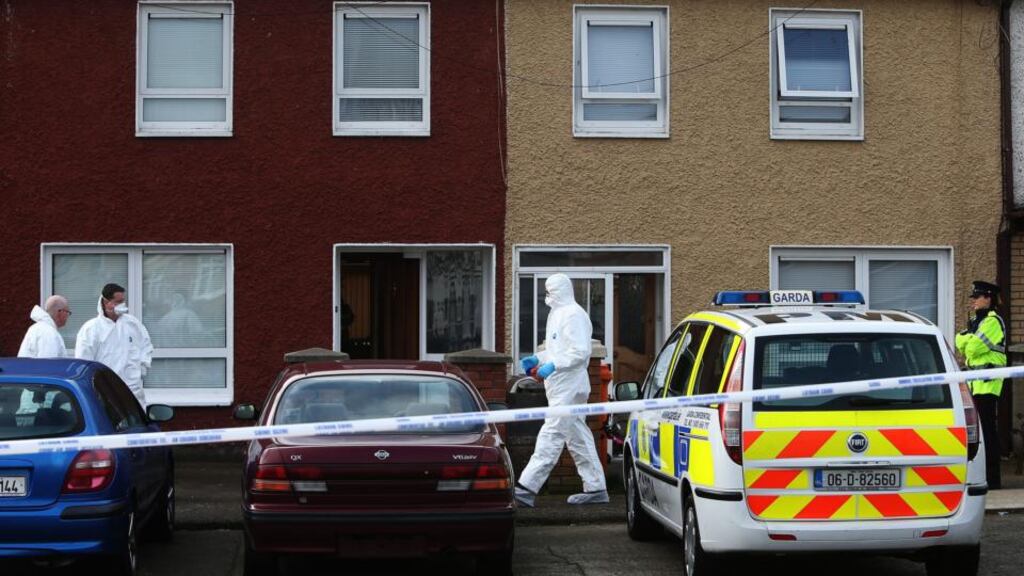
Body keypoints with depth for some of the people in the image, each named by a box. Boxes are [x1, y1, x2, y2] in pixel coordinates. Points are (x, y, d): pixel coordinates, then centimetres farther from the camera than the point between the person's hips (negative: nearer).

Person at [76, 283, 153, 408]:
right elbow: (83, 361, -6)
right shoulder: (91, 328, -5)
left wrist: (142, 366, 10)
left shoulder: (133, 323, 9)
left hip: (133, 388, 4)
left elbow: (146, 346, 22)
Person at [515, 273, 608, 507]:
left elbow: (581, 351, -21)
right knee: (578, 438, 11)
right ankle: (595, 489, 15)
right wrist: (538, 359, 14)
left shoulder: (573, 315, -13)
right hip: (561, 386, 11)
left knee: (551, 435, -12)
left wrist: (553, 365, -24)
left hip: (568, 387, -11)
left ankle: (528, 487, -16)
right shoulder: (557, 314, 19)